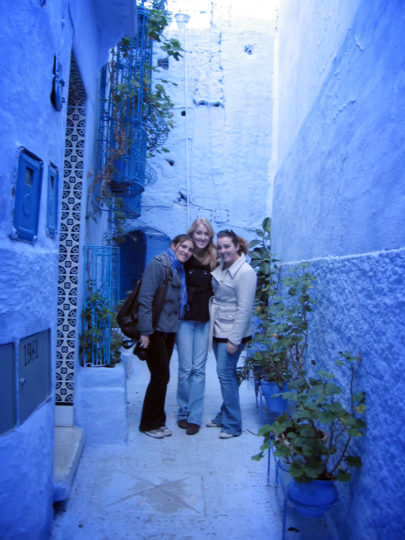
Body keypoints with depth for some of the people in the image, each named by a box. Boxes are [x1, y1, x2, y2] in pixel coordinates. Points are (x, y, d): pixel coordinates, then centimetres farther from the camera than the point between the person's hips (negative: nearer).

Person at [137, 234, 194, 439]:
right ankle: (149, 424, 14)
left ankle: (158, 421, 26)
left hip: (169, 330, 8)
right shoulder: (158, 265, -11)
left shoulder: (179, 270, 15)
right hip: (155, 330, -8)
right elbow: (145, 299, -18)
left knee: (161, 377, 14)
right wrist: (145, 331, -21)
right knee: (160, 377, -3)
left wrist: (174, 324, 9)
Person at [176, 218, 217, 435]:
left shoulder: (214, 260, 5)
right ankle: (183, 413, 21)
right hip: (185, 319, -2)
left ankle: (194, 417, 14)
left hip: (204, 321, 2)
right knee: (186, 368, 2)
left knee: (199, 369, 4)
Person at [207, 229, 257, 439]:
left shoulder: (245, 272, -16)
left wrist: (234, 340, -19)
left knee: (225, 373, -4)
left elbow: (244, 309, -19)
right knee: (225, 373, 15)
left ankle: (233, 425, 9)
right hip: (218, 330, 7)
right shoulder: (220, 268, 9)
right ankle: (224, 416, 29)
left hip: (232, 333, -7)